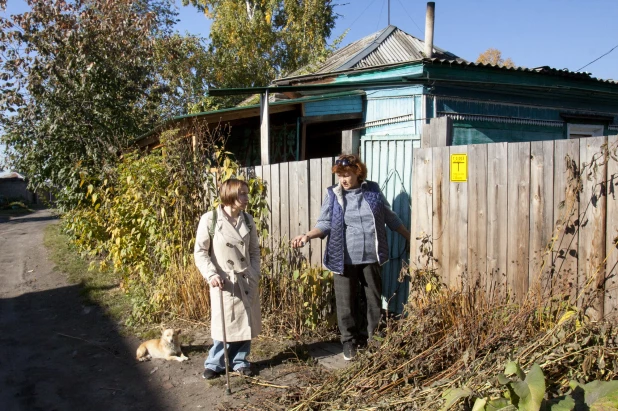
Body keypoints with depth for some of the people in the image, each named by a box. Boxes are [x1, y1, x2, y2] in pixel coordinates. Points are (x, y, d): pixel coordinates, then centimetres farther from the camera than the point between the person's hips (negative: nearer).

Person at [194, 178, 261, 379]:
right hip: (225, 282, -4)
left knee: (246, 323, 11)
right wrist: (211, 274, -18)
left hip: (248, 281, 4)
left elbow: (254, 250, 10)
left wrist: (255, 274, -1)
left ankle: (240, 361, 29)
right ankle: (215, 363, 23)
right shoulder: (210, 219, -10)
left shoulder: (247, 220, 3)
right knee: (225, 324, 3)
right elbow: (200, 252, -7)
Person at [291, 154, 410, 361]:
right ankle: (349, 341, 21)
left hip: (371, 258, 2)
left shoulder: (373, 190, 3)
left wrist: (410, 238, 19)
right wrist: (307, 235, -22)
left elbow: (390, 218, 13)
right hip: (344, 259, -1)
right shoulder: (333, 194, -1)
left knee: (374, 300, 12)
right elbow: (325, 224, -4)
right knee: (346, 302, 4)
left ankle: (372, 339, 30)